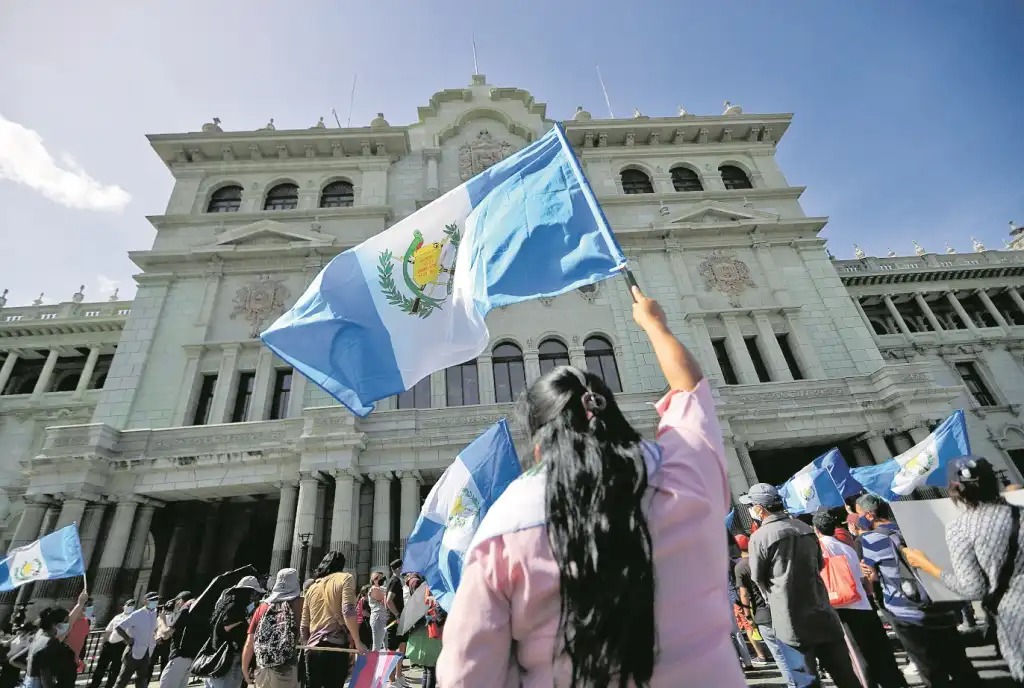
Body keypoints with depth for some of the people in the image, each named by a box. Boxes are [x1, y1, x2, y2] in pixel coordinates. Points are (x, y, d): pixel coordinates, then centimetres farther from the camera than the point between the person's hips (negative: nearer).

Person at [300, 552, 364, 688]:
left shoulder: (312, 586, 16)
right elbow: (348, 612, -14)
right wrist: (357, 642, -8)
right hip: (335, 646, -5)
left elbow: (304, 625, 16)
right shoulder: (345, 578, -1)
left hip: (313, 648, 5)